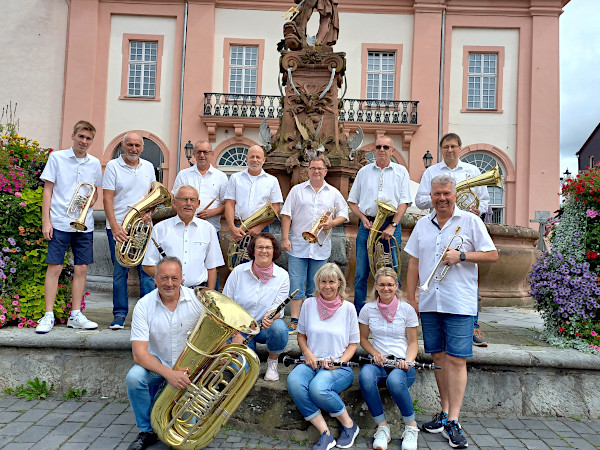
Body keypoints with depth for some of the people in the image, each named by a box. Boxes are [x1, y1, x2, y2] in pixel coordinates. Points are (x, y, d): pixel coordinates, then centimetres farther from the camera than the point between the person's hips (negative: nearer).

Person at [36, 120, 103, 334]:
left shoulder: (95, 163, 9)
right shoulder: (57, 158, 1)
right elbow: (48, 190, 1)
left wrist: (90, 201, -4)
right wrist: (46, 221, -5)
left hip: (85, 224, 3)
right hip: (59, 222, -3)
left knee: (81, 269, 5)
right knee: (54, 267, -2)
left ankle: (75, 315, 14)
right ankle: (48, 316, 7)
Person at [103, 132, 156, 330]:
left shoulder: (148, 167, 11)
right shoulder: (113, 166, -1)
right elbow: (108, 198, -7)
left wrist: (149, 211, -1)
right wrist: (115, 226, -17)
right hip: (118, 228, -3)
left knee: (147, 270, 2)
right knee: (119, 272, 4)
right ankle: (120, 314, 15)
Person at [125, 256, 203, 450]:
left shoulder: (197, 300, -11)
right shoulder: (144, 305, -12)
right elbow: (139, 354, -19)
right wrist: (168, 374, -33)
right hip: (158, 366, 1)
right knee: (134, 377, -30)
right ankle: (147, 431, -5)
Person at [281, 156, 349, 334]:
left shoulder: (334, 193, 11)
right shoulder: (297, 190, 8)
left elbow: (344, 214, 12)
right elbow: (286, 215, 4)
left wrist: (332, 223, -8)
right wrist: (285, 238, -5)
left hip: (321, 247, 1)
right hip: (298, 245, -1)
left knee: (315, 287, 7)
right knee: (296, 284, -5)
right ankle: (294, 321, -1)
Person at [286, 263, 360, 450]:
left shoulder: (348, 308, 2)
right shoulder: (309, 304, 7)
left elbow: (353, 343, 6)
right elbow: (301, 334, 15)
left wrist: (340, 361, -11)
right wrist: (307, 353, -5)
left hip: (339, 367, -3)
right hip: (311, 363, 3)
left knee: (317, 387, -35)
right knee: (294, 381, -32)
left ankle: (349, 425, -7)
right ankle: (325, 434, -22)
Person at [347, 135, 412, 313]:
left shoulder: (401, 171, 9)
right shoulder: (364, 171, 13)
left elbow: (404, 202, 1)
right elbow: (352, 201, 14)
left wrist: (392, 225, -10)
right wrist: (364, 218, -2)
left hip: (391, 225, -1)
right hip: (367, 225, 2)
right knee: (361, 273, 3)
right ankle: (359, 313, 13)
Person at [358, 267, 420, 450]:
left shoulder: (407, 309, 2)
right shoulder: (368, 309, 6)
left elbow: (413, 342, 5)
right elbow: (363, 338, 14)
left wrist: (407, 361, -14)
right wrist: (375, 353, -6)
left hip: (402, 363, -2)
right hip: (378, 362, 2)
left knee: (395, 380, -38)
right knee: (365, 375, -35)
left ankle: (411, 426, -10)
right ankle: (382, 427, -17)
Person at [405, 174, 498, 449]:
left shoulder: (470, 221, 2)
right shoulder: (423, 224, 13)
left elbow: (492, 255, 0)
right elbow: (414, 263, 15)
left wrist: (461, 255, -14)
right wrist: (411, 298, 10)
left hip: (459, 304, -4)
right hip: (428, 303, 4)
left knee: (456, 359, -6)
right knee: (438, 357, 10)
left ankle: (453, 422, 1)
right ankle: (445, 412, 22)